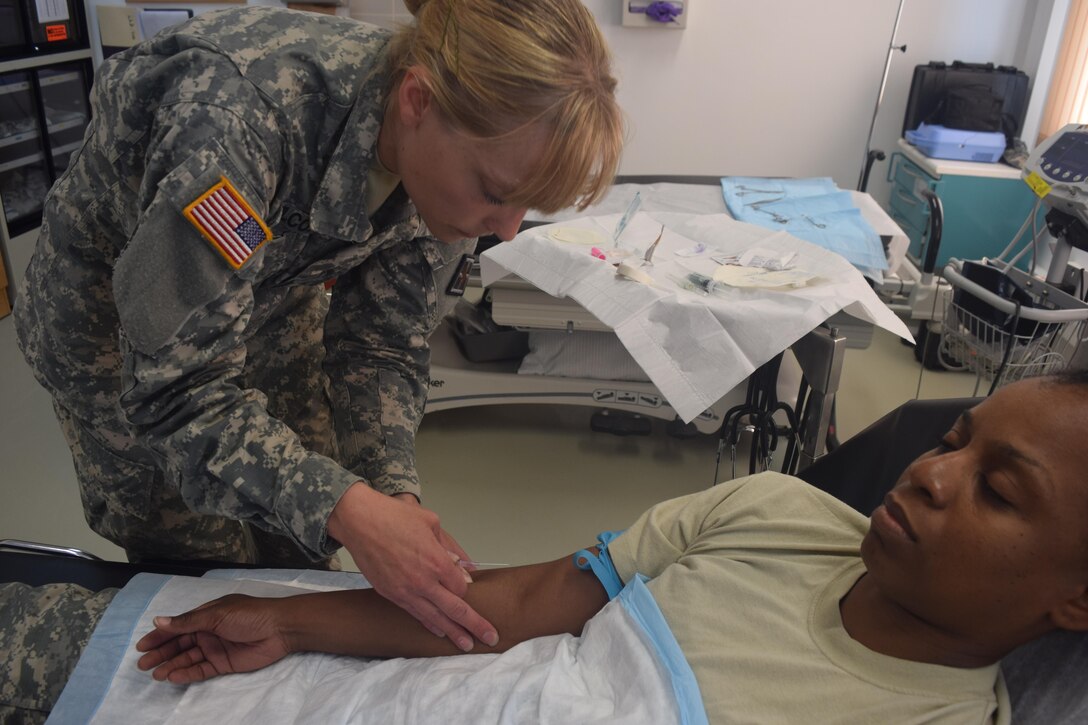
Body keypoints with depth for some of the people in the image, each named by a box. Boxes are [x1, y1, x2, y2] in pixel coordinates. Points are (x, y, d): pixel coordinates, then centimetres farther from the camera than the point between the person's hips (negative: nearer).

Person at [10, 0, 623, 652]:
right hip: (111, 311, -4)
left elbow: (380, 347, -13)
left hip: (272, 298, 5)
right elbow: (174, 389, -36)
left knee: (302, 555, 9)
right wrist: (345, 510, -45)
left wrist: (395, 496, -27)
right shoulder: (241, 114, -42)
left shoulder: (444, 160, -22)